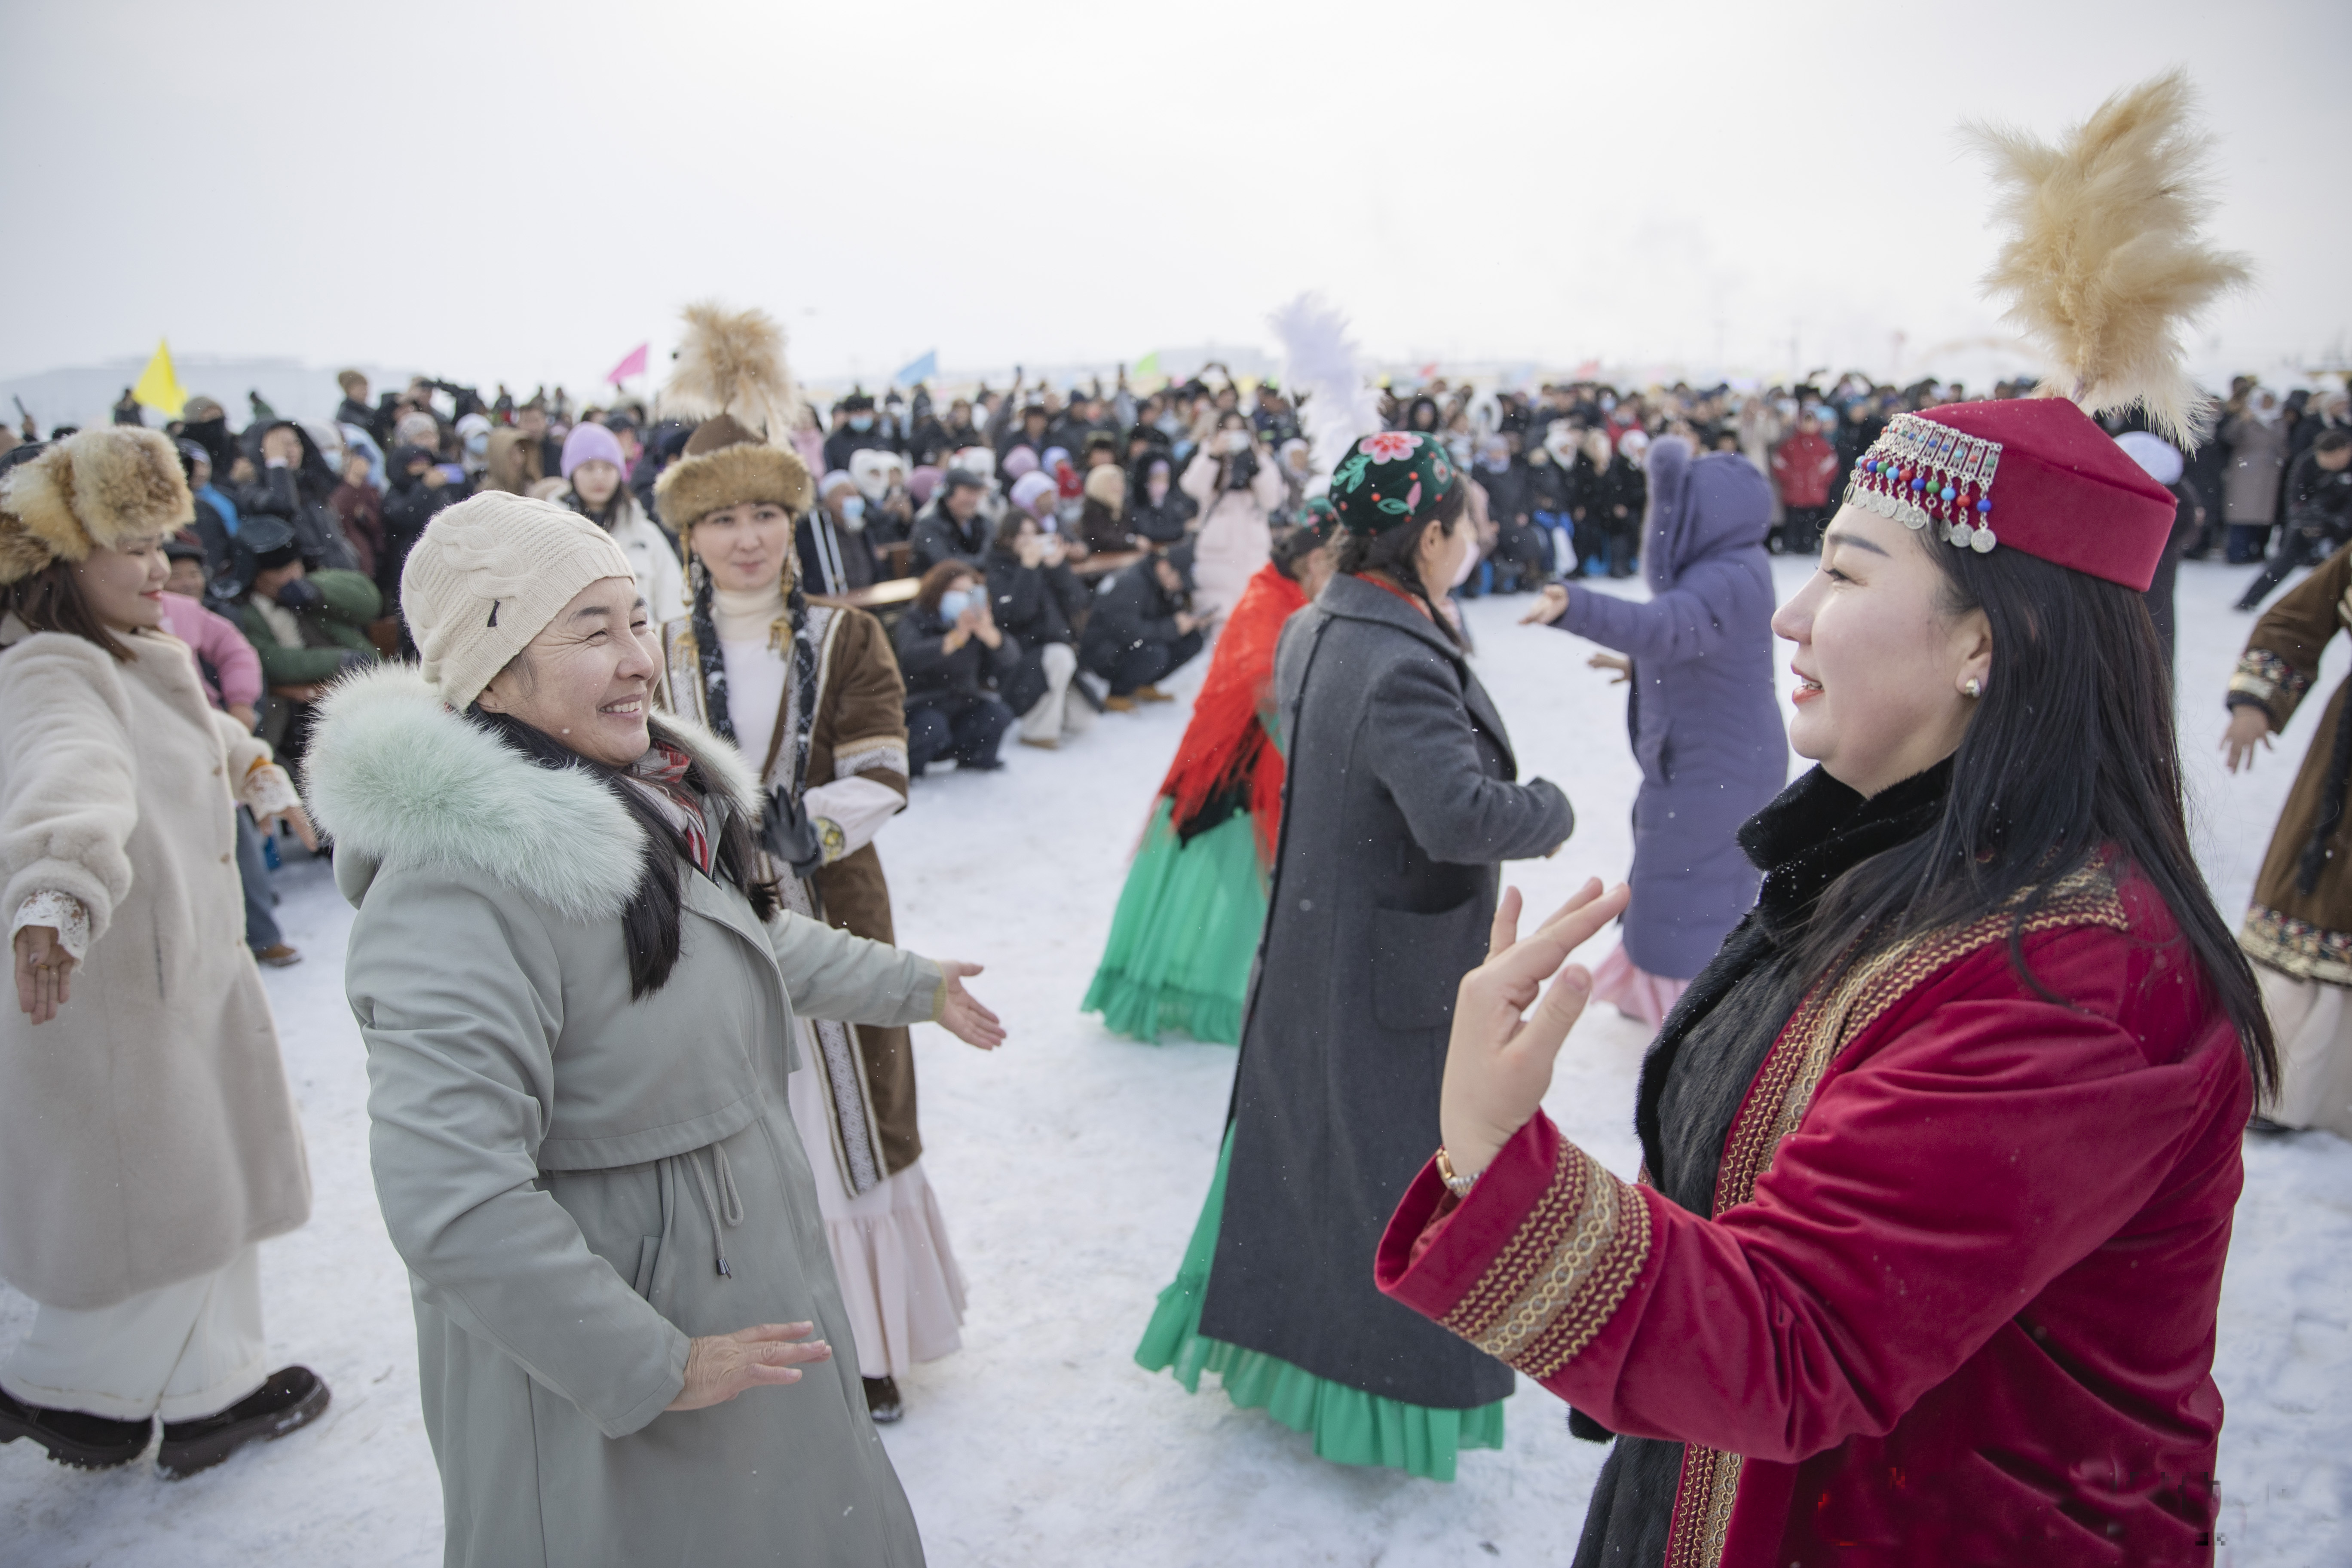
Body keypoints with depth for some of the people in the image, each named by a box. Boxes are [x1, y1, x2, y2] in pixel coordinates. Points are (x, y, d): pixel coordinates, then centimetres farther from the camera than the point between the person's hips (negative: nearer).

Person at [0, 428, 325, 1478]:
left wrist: (258, 773, 48)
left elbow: (198, 733, 32)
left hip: (185, 964, 10)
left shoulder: (146, 659, 9)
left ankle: (212, 1392, 33)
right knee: (158, 1216, 3)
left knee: (206, 1187, 18)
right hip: (104, 983, -10)